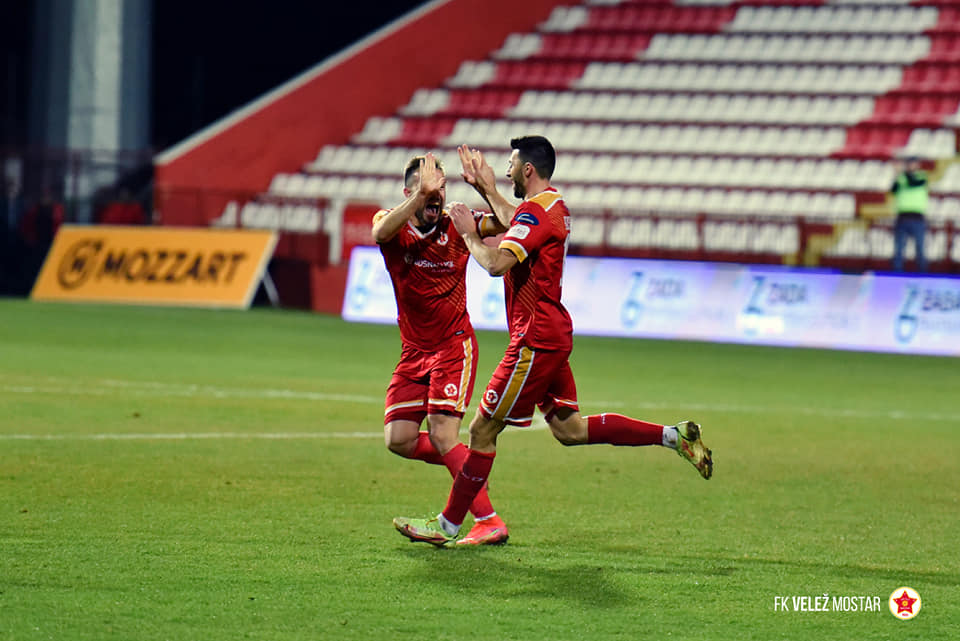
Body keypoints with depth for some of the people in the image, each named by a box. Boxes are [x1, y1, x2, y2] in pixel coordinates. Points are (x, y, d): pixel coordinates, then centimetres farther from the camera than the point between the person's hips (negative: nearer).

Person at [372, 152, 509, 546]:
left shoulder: (457, 226, -7)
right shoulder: (393, 223, -5)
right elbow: (381, 232, -30)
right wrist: (422, 194, -43)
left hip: (454, 346, -4)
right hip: (414, 350, 4)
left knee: (441, 434, -16)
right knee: (398, 440, -3)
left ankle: (490, 523, -11)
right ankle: (468, 467, 23)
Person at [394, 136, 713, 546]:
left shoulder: (535, 211, -18)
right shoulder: (554, 204, 12)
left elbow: (496, 264, -30)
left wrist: (468, 233, -14)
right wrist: (487, 190, 32)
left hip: (536, 339, -10)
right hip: (553, 333, 10)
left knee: (483, 430, -3)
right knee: (569, 429, 14)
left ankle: (447, 525, 2)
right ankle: (674, 436, 10)